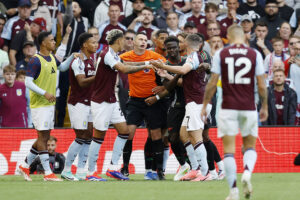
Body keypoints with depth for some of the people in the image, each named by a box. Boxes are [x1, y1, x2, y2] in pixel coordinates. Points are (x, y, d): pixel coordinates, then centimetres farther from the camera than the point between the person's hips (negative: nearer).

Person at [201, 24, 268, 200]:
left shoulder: (221, 54, 1)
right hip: (249, 108, 1)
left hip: (228, 107, -1)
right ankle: (247, 172, -17)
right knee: (250, 146, 14)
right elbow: (261, 85, 1)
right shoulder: (255, 54, 1)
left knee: (229, 149, 2)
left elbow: (212, 83, 0)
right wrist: (265, 107, 12)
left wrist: (205, 105, 9)